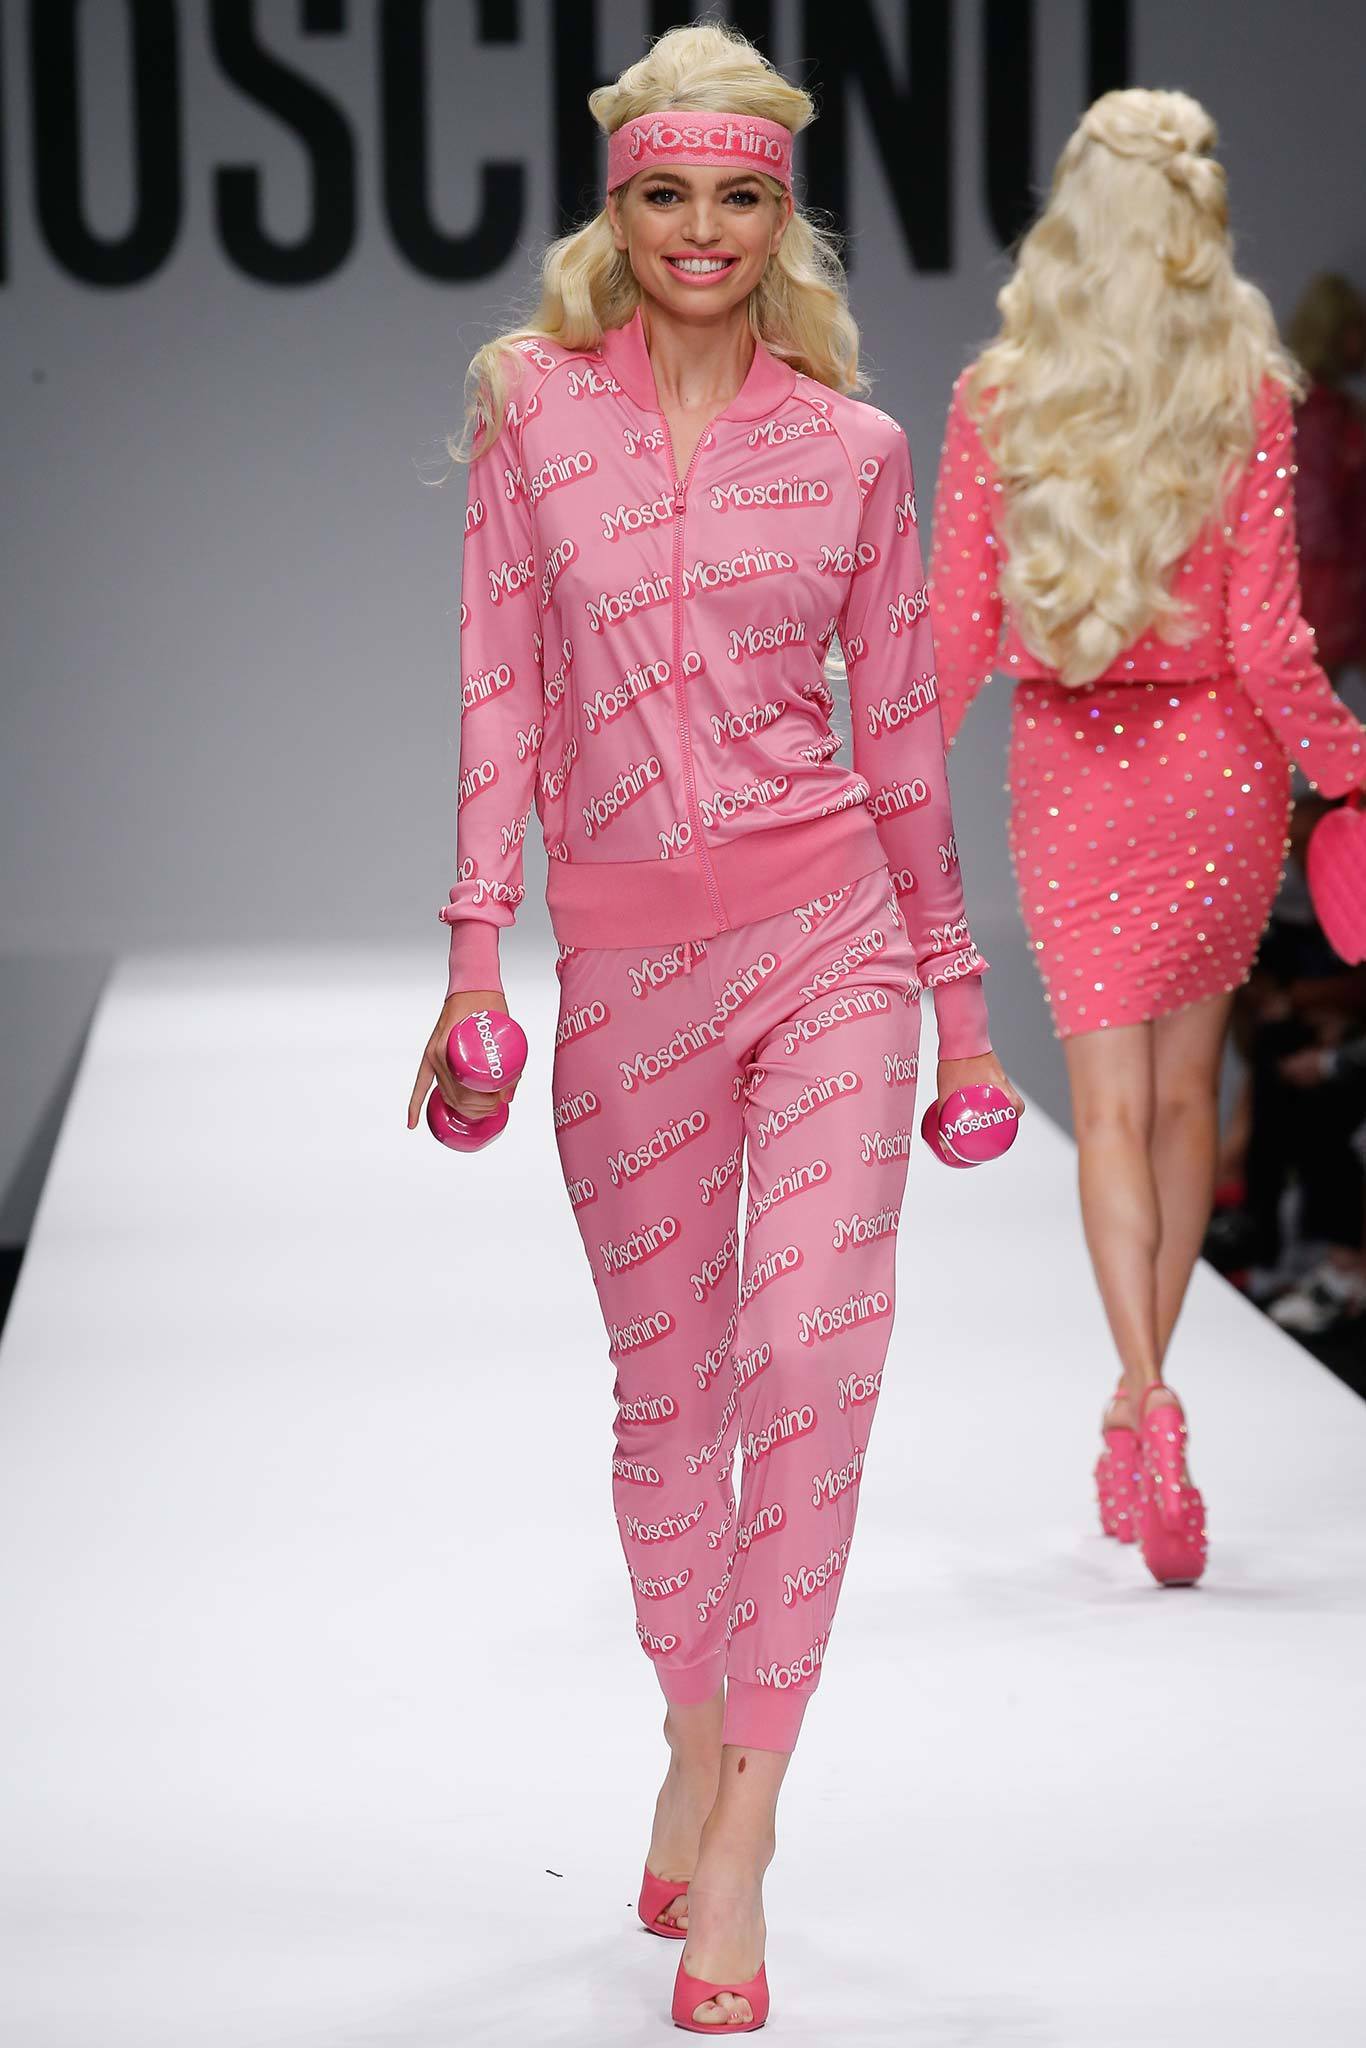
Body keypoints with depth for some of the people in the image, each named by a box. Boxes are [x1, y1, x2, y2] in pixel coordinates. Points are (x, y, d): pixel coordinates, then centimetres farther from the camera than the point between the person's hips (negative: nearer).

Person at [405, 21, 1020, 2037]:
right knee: (668, 1384, 9)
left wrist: (959, 998, 11)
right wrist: (478, 949, -5)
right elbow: (503, 695, 3)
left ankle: (736, 1838, -9)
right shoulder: (538, 404, 3)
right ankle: (695, 1751, 31)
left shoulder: (850, 444, 4)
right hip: (627, 958, 1)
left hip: (829, 930, -1)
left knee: (809, 1356, -15)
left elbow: (899, 730, 9)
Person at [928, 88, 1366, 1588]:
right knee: (1185, 1087, 15)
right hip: (1216, 763, 0)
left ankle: (1146, 1398, -17)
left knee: (1109, 1099, 3)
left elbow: (955, 634, -4)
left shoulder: (994, 400, -6)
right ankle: (1137, 1416, 22)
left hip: (1067, 766, 0)